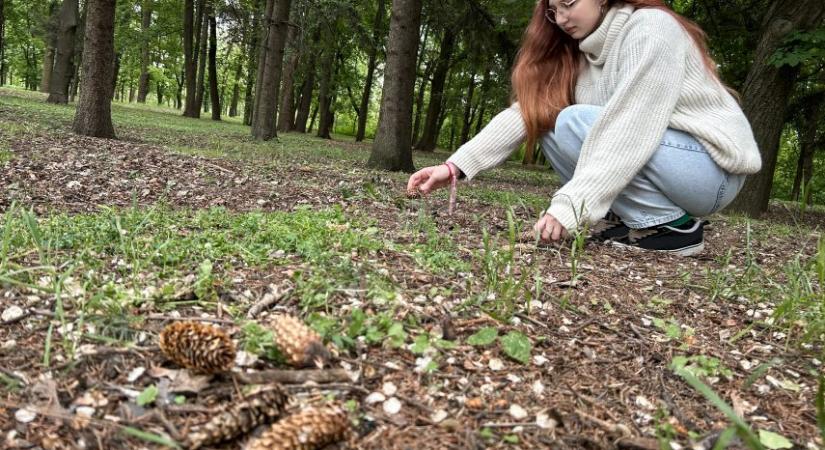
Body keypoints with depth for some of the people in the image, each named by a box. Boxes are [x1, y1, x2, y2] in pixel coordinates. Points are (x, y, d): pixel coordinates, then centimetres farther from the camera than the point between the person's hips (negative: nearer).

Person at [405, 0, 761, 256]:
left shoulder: (651, 29, -18)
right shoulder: (577, 50, 5)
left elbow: (631, 129, -29)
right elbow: (525, 112, -5)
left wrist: (571, 206, -35)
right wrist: (456, 165, -16)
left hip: (713, 168, -7)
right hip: (658, 155, 7)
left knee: (574, 125, -23)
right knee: (550, 123, -4)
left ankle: (675, 226, -14)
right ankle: (624, 219, -1)